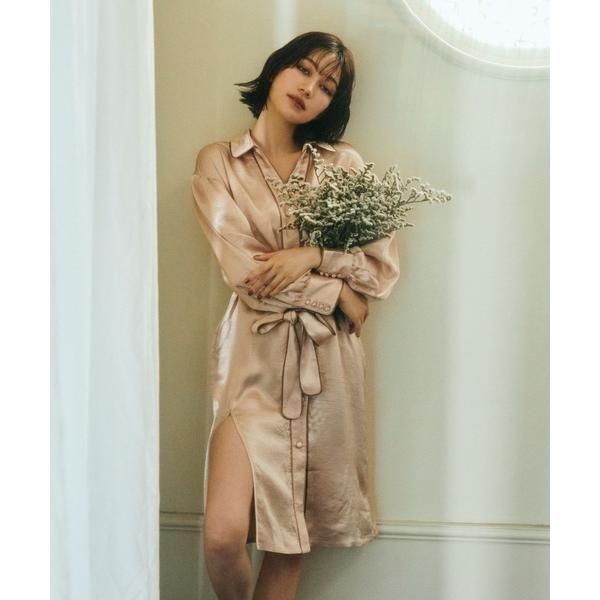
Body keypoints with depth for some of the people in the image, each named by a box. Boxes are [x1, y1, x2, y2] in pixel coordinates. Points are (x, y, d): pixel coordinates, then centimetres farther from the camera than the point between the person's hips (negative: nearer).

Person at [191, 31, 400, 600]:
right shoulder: (218, 162, 4)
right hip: (254, 355, -2)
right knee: (224, 533, -12)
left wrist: (313, 256, -12)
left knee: (295, 530, 6)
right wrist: (336, 293, -5)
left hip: (328, 359, 2)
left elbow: (384, 265, 2)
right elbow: (243, 269, -8)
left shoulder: (344, 163, 10)